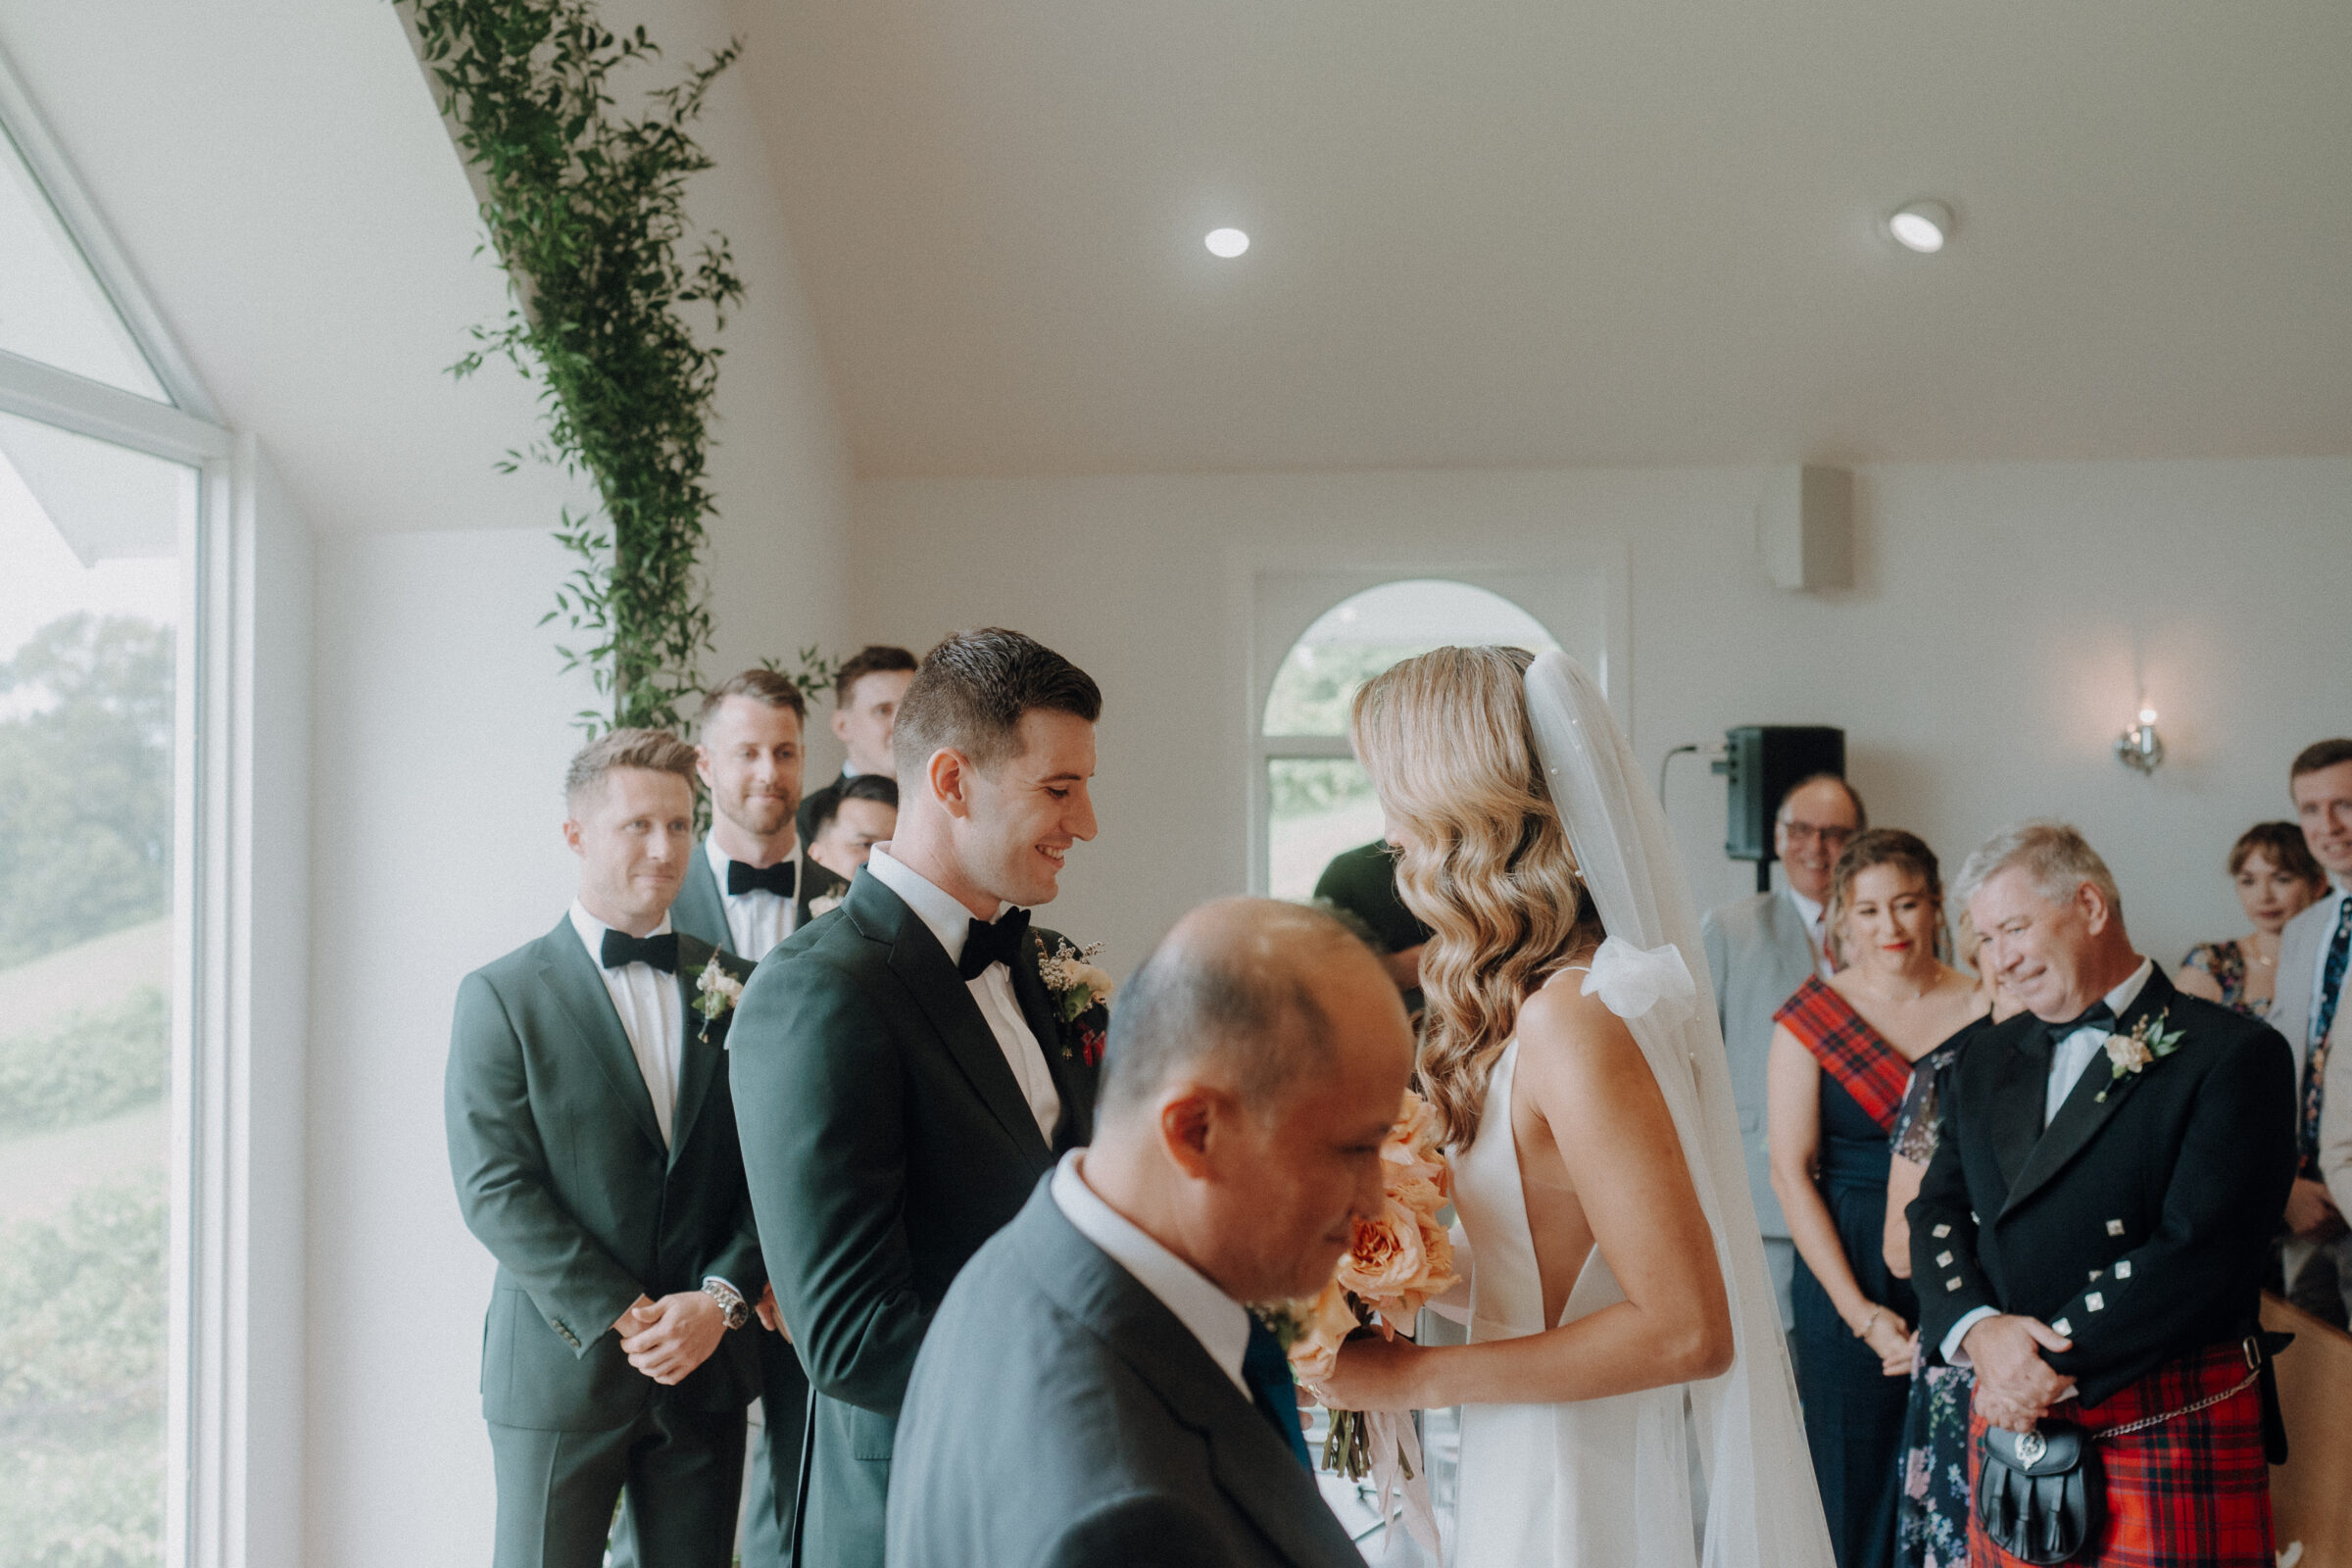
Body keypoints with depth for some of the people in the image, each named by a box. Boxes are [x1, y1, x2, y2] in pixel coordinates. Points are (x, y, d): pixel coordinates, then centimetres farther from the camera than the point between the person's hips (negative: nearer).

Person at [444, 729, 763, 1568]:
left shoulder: (734, 988, 7)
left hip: (706, 1365, 3)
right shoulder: (502, 995, -3)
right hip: (559, 1370, -3)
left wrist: (719, 1300, -11)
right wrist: (625, 1319, -15)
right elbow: (493, 1189, -10)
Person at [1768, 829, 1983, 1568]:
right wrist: (1860, 1311, -9)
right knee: (1854, 1486, 5)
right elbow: (1790, 1171, -4)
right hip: (1849, 1277, -1)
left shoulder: (1983, 1011, 1)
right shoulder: (1809, 1019, -1)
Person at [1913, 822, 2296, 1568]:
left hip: (2172, 1435, -5)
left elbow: (2199, 1250, -16)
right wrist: (1979, 1330, -13)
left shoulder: (2234, 1053, -7)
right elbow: (1939, 1212, 7)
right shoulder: (1985, 1060, 13)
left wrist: (2052, 1365, -16)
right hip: (2012, 1414, 5)